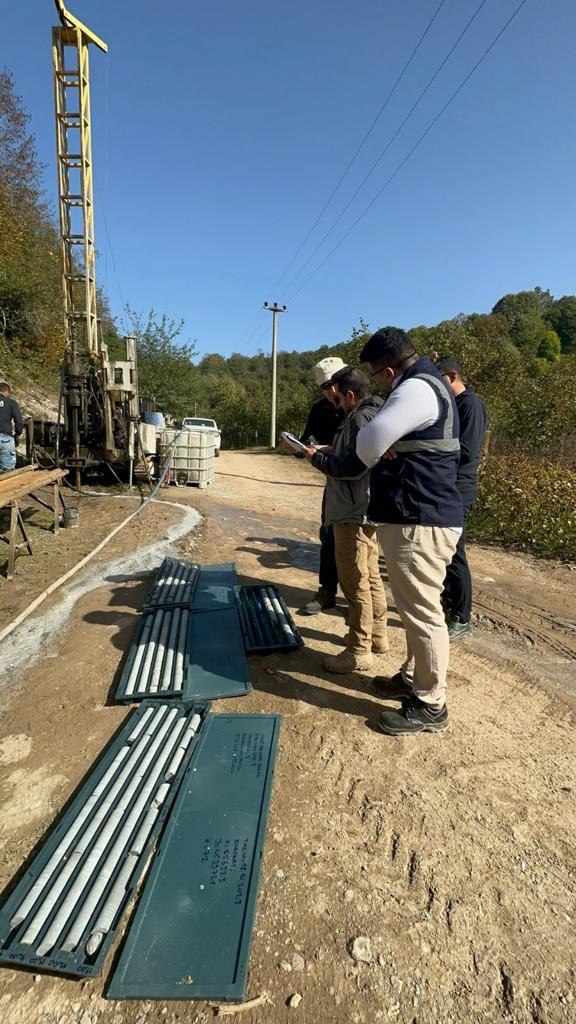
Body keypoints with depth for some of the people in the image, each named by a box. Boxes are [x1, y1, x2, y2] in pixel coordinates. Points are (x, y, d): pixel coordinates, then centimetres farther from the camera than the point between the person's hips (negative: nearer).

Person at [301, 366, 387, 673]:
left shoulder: (360, 418, -17)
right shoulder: (375, 414, 15)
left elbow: (353, 468, -25)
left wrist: (318, 459, -12)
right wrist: (331, 452, 11)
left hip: (354, 513, -11)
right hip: (367, 509, 11)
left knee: (354, 581, -3)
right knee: (370, 576, 18)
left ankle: (359, 651, 7)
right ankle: (377, 635, 32)